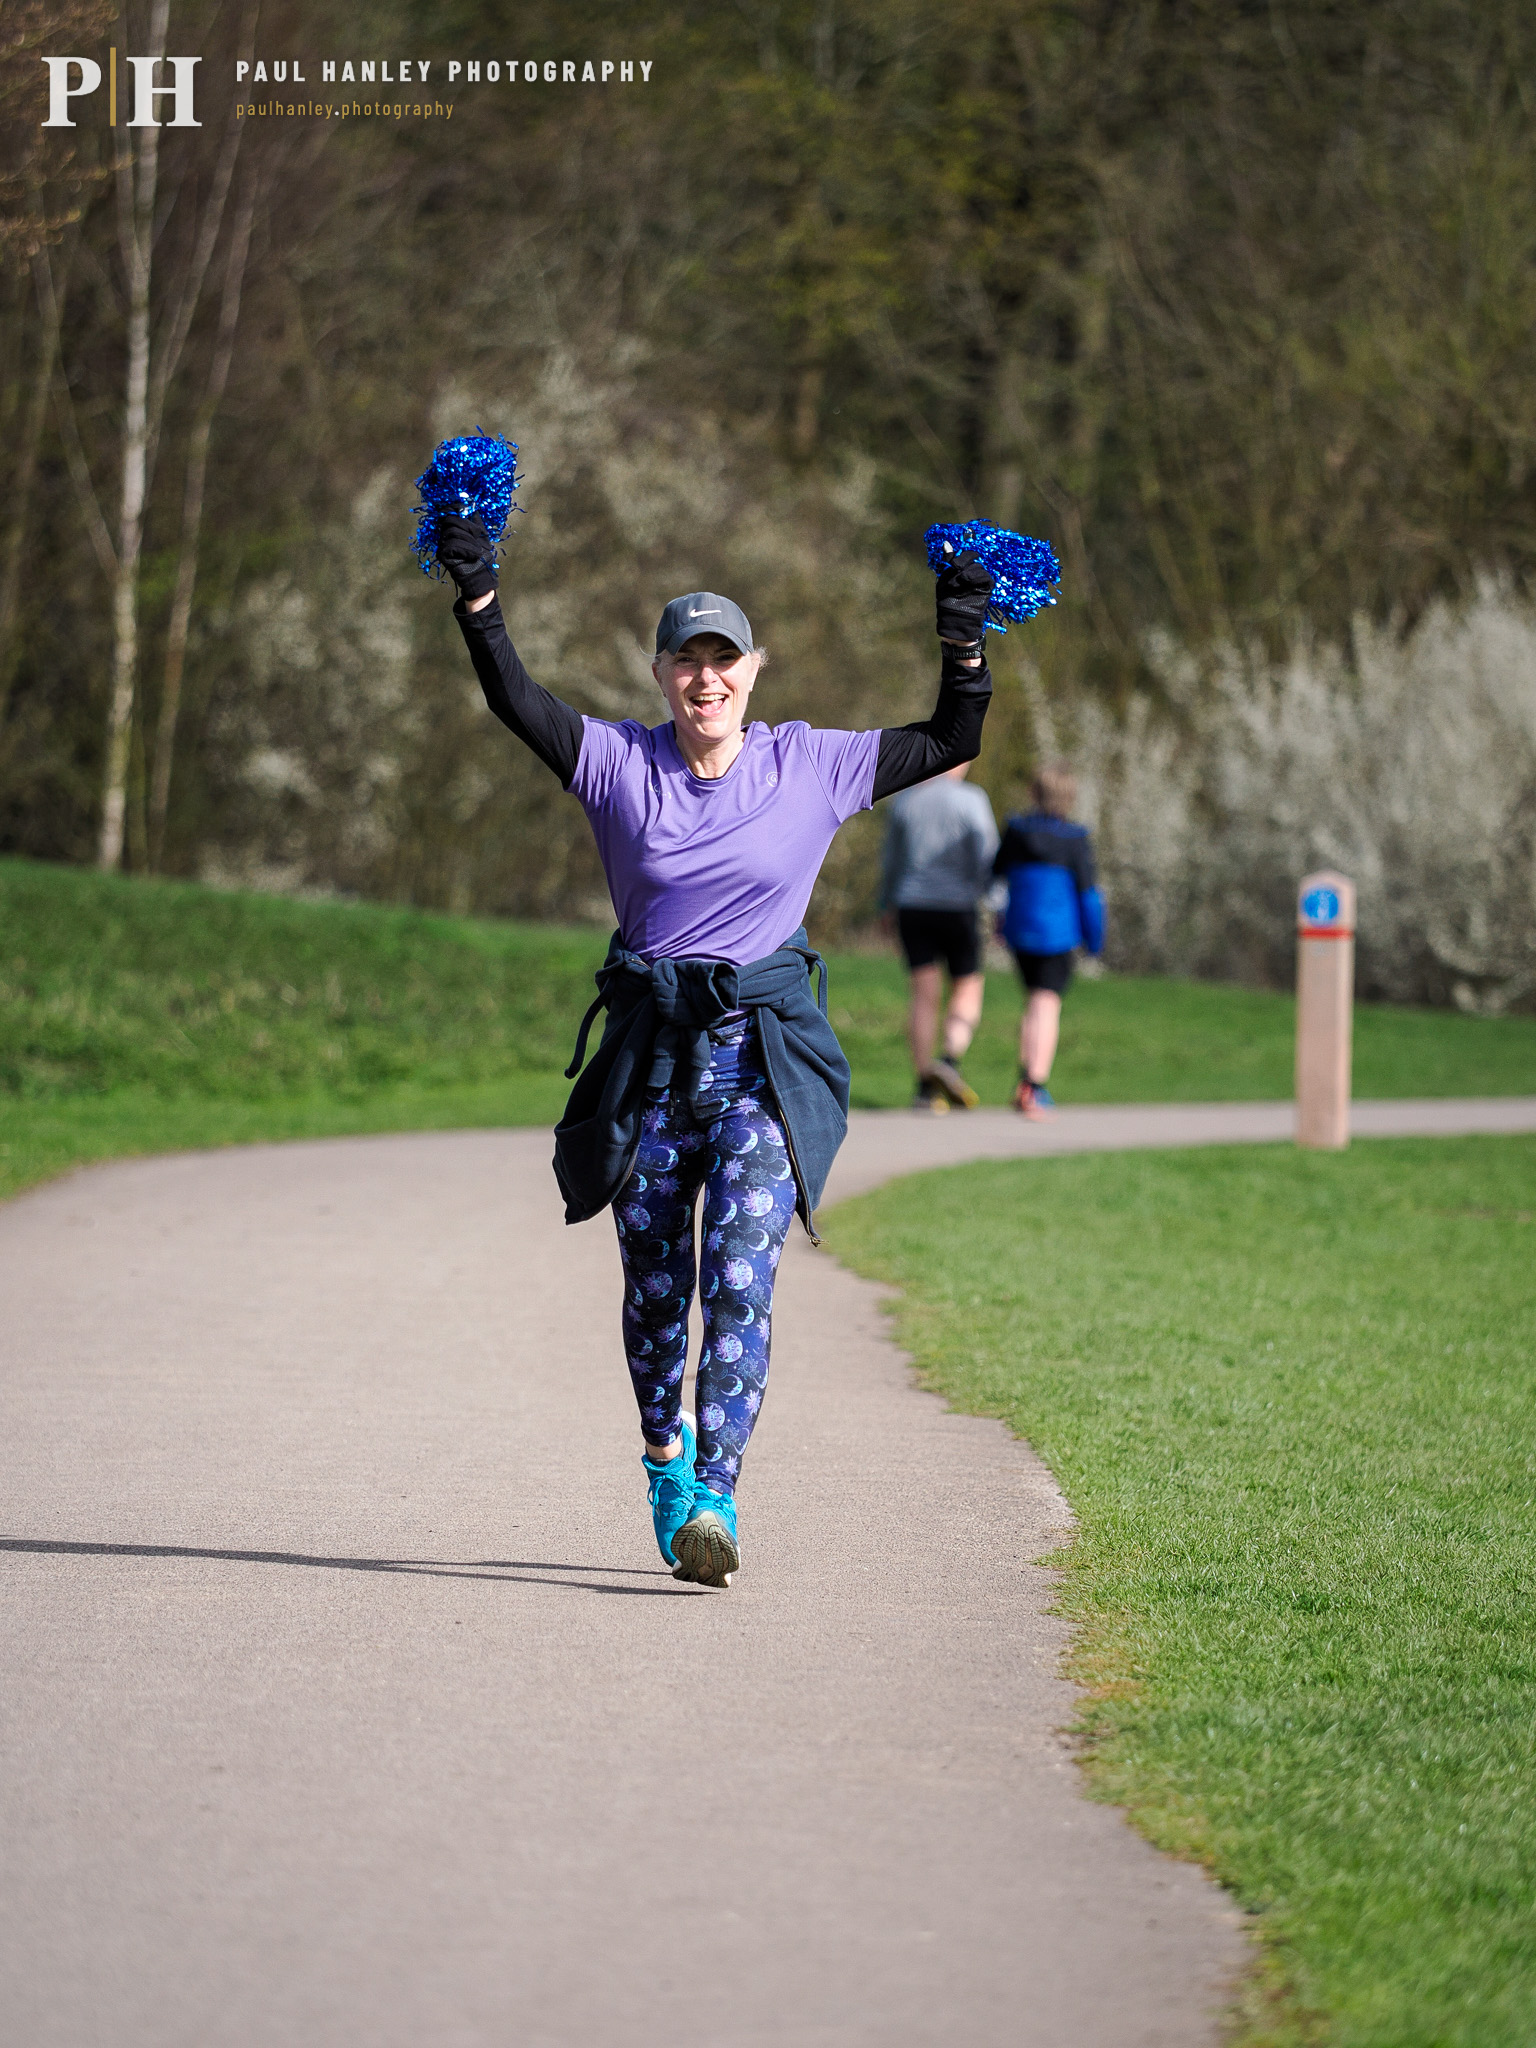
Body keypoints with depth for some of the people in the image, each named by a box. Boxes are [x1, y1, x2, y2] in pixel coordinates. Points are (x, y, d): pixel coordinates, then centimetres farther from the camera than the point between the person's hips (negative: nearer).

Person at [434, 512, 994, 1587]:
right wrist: (477, 596, -18)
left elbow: (953, 741, 5)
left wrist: (966, 644, -8)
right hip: (649, 1053, 2)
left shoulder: (810, 765, 2)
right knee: (655, 1286, 11)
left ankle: (714, 1500, -20)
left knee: (741, 1280, -16)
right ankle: (664, 1451, 38)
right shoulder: (621, 762, 2)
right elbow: (516, 699, -7)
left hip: (764, 1056, -1)